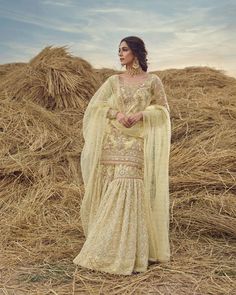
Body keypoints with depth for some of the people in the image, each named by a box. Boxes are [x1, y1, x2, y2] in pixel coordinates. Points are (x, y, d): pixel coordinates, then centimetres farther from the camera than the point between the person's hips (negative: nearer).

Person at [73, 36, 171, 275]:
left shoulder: (153, 80, 6)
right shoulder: (114, 80, 12)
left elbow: (163, 109, 7)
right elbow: (95, 106, 8)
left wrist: (141, 114, -11)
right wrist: (116, 113, -10)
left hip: (138, 143, -2)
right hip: (114, 141, 3)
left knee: (130, 190, -10)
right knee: (113, 191, 0)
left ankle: (130, 253, 0)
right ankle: (109, 248, 13)